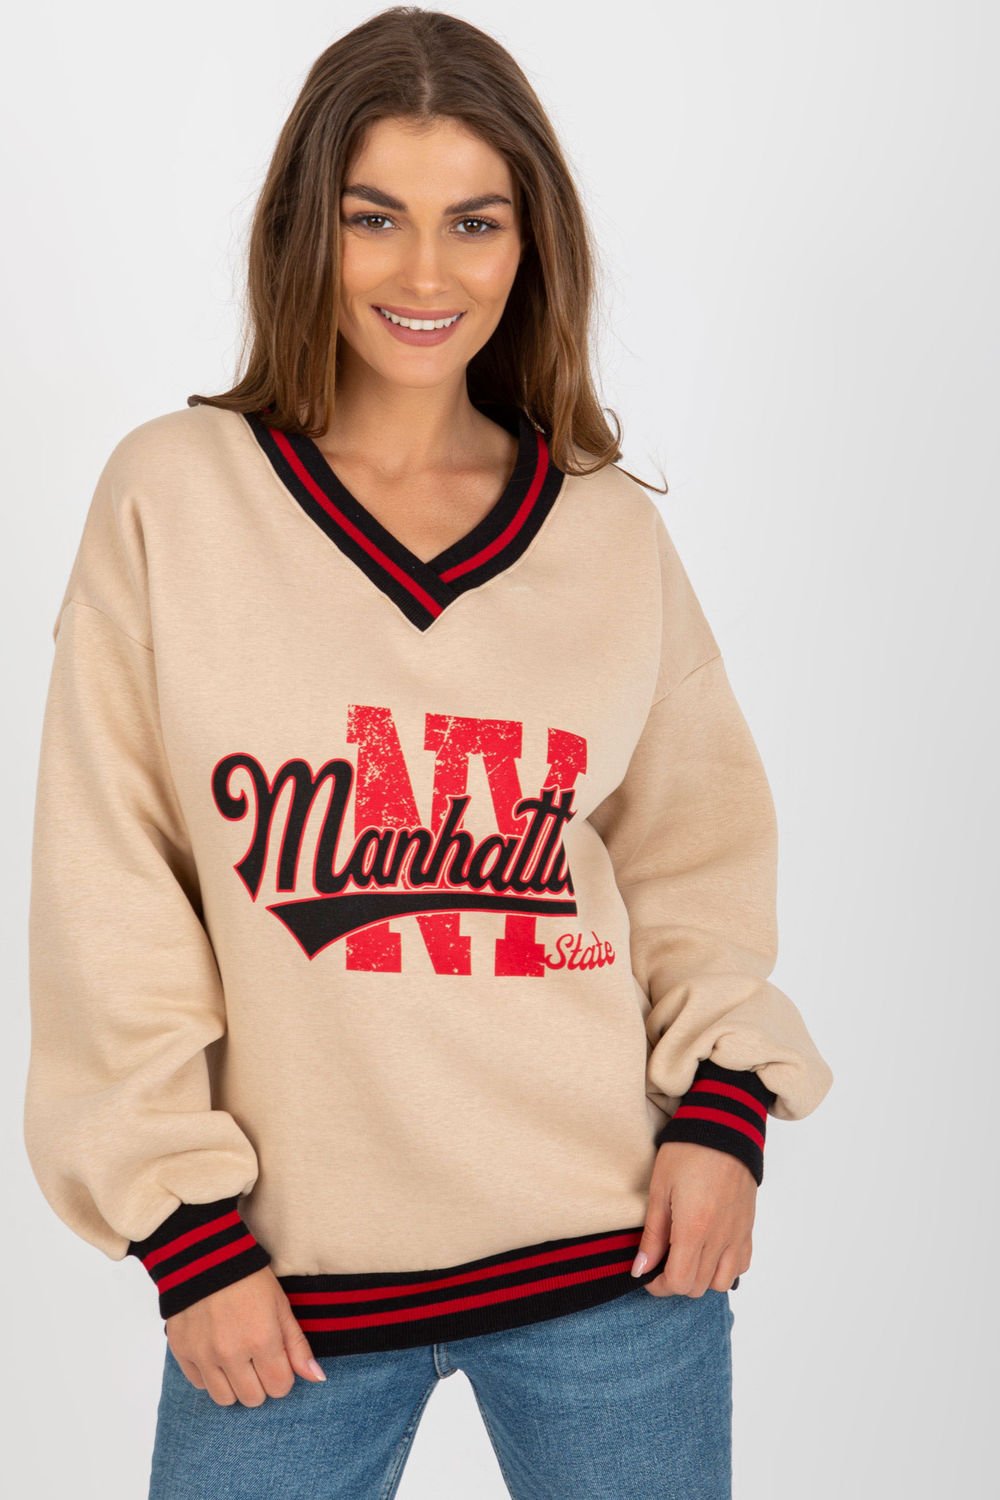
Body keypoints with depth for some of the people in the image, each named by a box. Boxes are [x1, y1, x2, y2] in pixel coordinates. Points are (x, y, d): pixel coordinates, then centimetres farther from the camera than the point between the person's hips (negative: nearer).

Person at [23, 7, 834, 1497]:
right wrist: (186, 1224, -6)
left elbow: (697, 843, 11)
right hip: (294, 1272, -1)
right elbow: (108, 895, -3)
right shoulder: (173, 495, -2)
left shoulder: (612, 531, 4)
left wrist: (724, 1103, -4)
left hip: (616, 1253, 2)